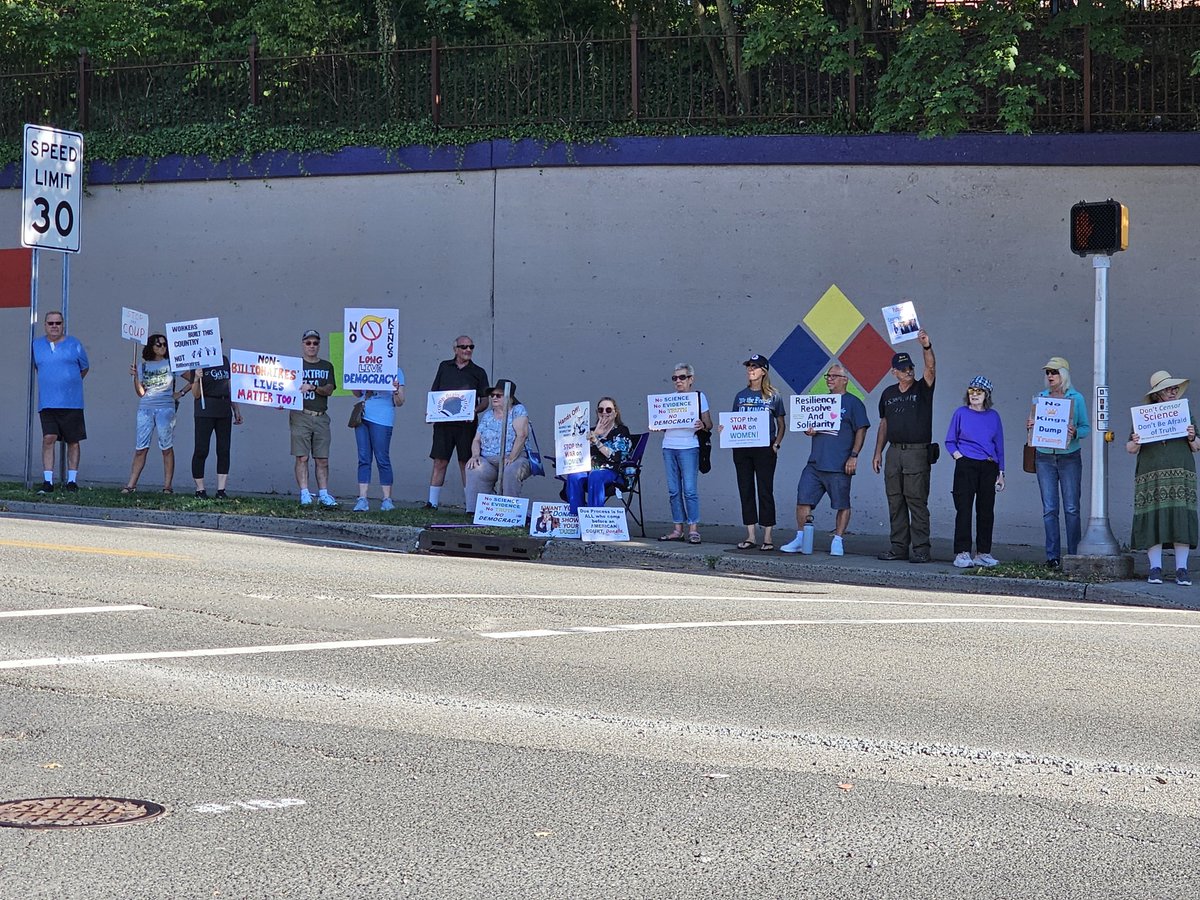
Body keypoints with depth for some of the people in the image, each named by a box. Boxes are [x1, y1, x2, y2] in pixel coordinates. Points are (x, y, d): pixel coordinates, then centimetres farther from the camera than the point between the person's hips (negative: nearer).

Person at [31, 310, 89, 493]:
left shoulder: (74, 345, 2)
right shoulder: (37, 346, 8)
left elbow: (84, 368, 15)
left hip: (71, 403, -1)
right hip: (47, 403, 1)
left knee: (73, 442, 4)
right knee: (48, 439, -10)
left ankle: (72, 480, 13)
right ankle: (48, 481, -9)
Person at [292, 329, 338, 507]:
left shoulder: (327, 366, 15)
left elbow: (329, 390, 2)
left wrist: (312, 388, -14)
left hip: (321, 417, 2)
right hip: (301, 416, -2)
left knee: (322, 459, 1)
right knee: (302, 457, -7)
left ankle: (323, 494, 3)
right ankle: (304, 494, -7)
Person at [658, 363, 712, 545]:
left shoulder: (699, 396, 3)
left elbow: (709, 424, 1)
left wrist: (702, 426, -21)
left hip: (689, 447, -5)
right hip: (669, 446, 5)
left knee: (689, 489, -10)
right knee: (674, 490, 4)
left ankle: (693, 530, -8)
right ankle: (678, 529, 8)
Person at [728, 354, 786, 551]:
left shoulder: (773, 396, 1)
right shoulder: (741, 396, 11)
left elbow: (781, 426, 5)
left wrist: (776, 444, -9)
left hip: (764, 449, -4)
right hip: (741, 449, 4)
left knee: (765, 491, -2)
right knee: (746, 491, 5)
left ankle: (767, 538, 1)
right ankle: (750, 536, 11)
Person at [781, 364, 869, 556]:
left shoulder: (853, 403, -1)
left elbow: (861, 430, -5)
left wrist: (854, 456, -12)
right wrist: (808, 430, 1)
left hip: (839, 466, -6)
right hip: (815, 463, 6)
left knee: (842, 504, 1)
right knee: (803, 499, 0)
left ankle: (838, 541, 9)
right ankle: (800, 539, 8)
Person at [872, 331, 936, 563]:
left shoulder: (922, 389, 2)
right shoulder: (888, 393, 14)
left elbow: (930, 368, -17)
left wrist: (927, 347, -34)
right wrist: (878, 452, 13)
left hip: (917, 452, -5)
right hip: (894, 451, 5)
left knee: (917, 501, -7)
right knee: (895, 502, 6)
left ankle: (921, 549, -7)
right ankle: (899, 547, 11)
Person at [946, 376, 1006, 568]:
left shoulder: (993, 416, 11)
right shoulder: (961, 413, 5)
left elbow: (999, 445, 14)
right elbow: (950, 441, 9)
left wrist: (1001, 473, 11)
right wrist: (958, 456, -9)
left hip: (989, 467, 3)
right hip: (966, 466, -3)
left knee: (986, 510, 4)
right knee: (964, 508, -9)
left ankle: (983, 553, 11)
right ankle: (962, 553, -10)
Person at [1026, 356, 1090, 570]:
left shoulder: (1076, 398, 2)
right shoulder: (1041, 397, 10)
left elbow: (1086, 427, 2)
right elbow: (1033, 424, 15)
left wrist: (1075, 433, -18)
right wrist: (1030, 427, -8)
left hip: (1069, 457, -3)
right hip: (1045, 457, 3)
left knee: (1071, 508, -2)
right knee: (1049, 509, 1)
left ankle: (1074, 555, 3)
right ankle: (1052, 557, 3)